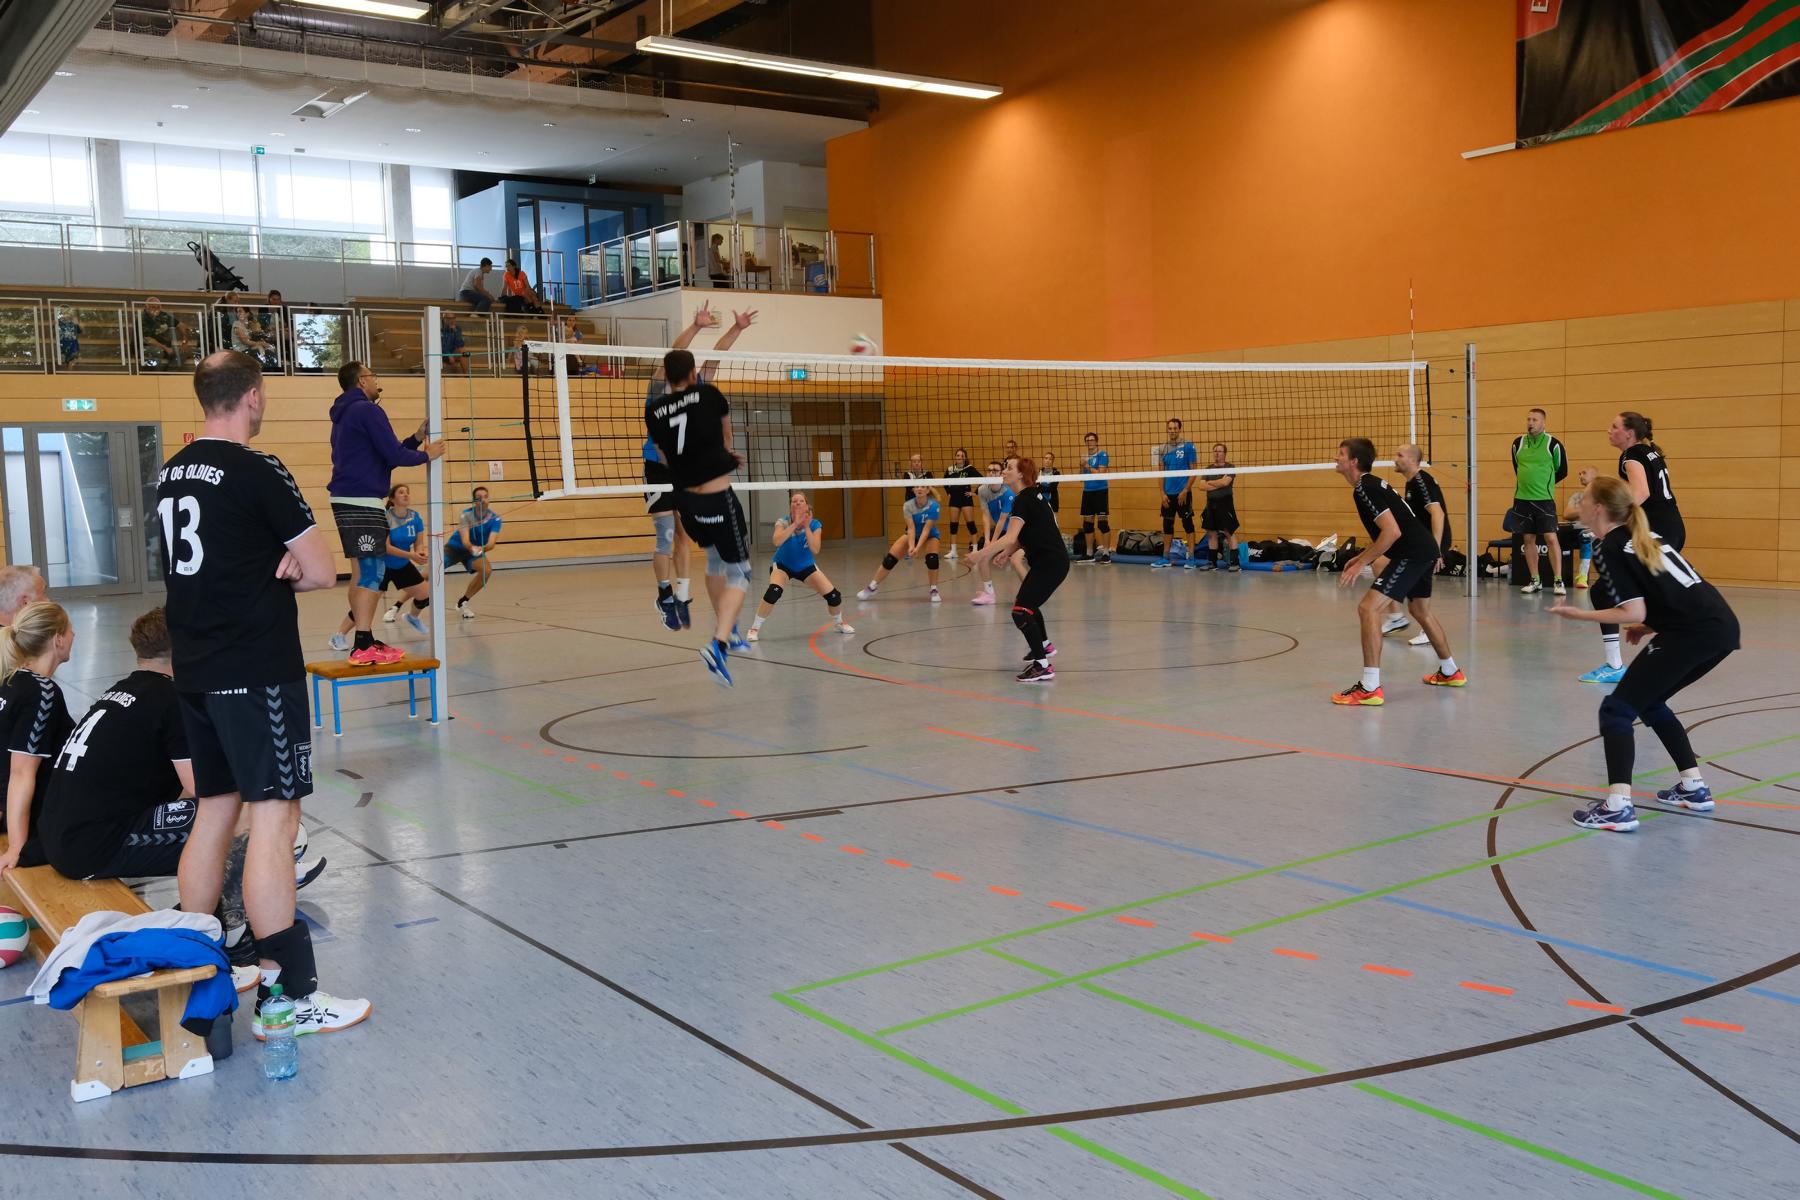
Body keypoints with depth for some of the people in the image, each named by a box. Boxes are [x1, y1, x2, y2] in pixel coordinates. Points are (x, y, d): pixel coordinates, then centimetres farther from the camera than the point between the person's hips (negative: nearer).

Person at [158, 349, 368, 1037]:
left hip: (195, 671, 9)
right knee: (273, 820, -6)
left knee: (214, 813, 16)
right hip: (257, 672, -8)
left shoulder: (171, 474, 12)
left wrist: (270, 570, 2)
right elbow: (323, 573, -12)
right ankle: (289, 994, -4)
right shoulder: (258, 473, -13)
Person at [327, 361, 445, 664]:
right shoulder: (368, 410, -9)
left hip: (346, 500, 10)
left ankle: (364, 640, 17)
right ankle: (364, 647, -15)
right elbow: (393, 456, -14)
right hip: (363, 502, -10)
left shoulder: (344, 414, 21)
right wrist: (426, 455, 2)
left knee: (362, 572, 13)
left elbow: (380, 454, 23)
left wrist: (416, 438, 17)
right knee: (371, 572, -11)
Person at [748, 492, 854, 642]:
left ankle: (838, 623, 26)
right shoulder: (783, 522, -18)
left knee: (833, 595, -7)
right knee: (773, 592, -32)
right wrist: (795, 524, -38)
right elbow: (777, 542, -37)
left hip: (806, 567, 2)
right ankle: (755, 628, -16)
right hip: (783, 565, -2)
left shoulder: (814, 524, -14)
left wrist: (806, 526, -33)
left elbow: (815, 550, -27)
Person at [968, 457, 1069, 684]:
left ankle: (1043, 666, -14)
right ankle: (1044, 645, 51)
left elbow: (1010, 538, -29)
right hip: (1052, 560, 10)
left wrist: (982, 554, -32)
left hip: (1049, 563, -10)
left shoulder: (1024, 500, -17)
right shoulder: (1031, 496, 13)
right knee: (1027, 602, 30)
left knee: (1021, 612, -14)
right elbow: (1023, 536, 17)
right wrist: (1007, 552, 4)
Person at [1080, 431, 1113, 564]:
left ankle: (1106, 552, -5)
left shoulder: (1102, 455, -5)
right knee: (1087, 523, 8)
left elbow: (1100, 473, -15)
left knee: (1102, 522, -8)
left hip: (1100, 491, -7)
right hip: (1087, 492, 7)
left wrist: (1087, 466, -14)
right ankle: (1089, 552, 15)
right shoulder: (1085, 456, 14)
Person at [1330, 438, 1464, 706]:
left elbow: (1392, 532, -23)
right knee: (1420, 611, 28)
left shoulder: (1365, 488, -15)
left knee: (1368, 608, -15)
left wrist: (1361, 564, -20)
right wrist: (1361, 557, 22)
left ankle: (1369, 688, -17)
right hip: (1425, 549, 11)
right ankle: (1450, 672, 45)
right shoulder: (1372, 484, 16)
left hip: (1413, 553, -11)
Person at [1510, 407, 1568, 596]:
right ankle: (1534, 581, 14)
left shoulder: (1553, 444, -5)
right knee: (1529, 539, 7)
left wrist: (1544, 484, 10)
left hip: (1544, 499, -4)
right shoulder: (1518, 443, 6)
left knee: (1550, 538, -7)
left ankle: (1558, 581, -3)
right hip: (1522, 499, 4)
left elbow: (1562, 471, 5)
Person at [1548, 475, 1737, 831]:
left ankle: (1618, 807, -13)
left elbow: (1633, 613, -11)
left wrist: (1579, 614, -2)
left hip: (1693, 633, -9)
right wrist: (1650, 627, 22)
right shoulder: (1644, 536, 21)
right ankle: (1694, 788, 27)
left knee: (1617, 709, -3)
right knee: (1650, 702, 25)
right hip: (1722, 626, 9)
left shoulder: (1609, 549, -4)